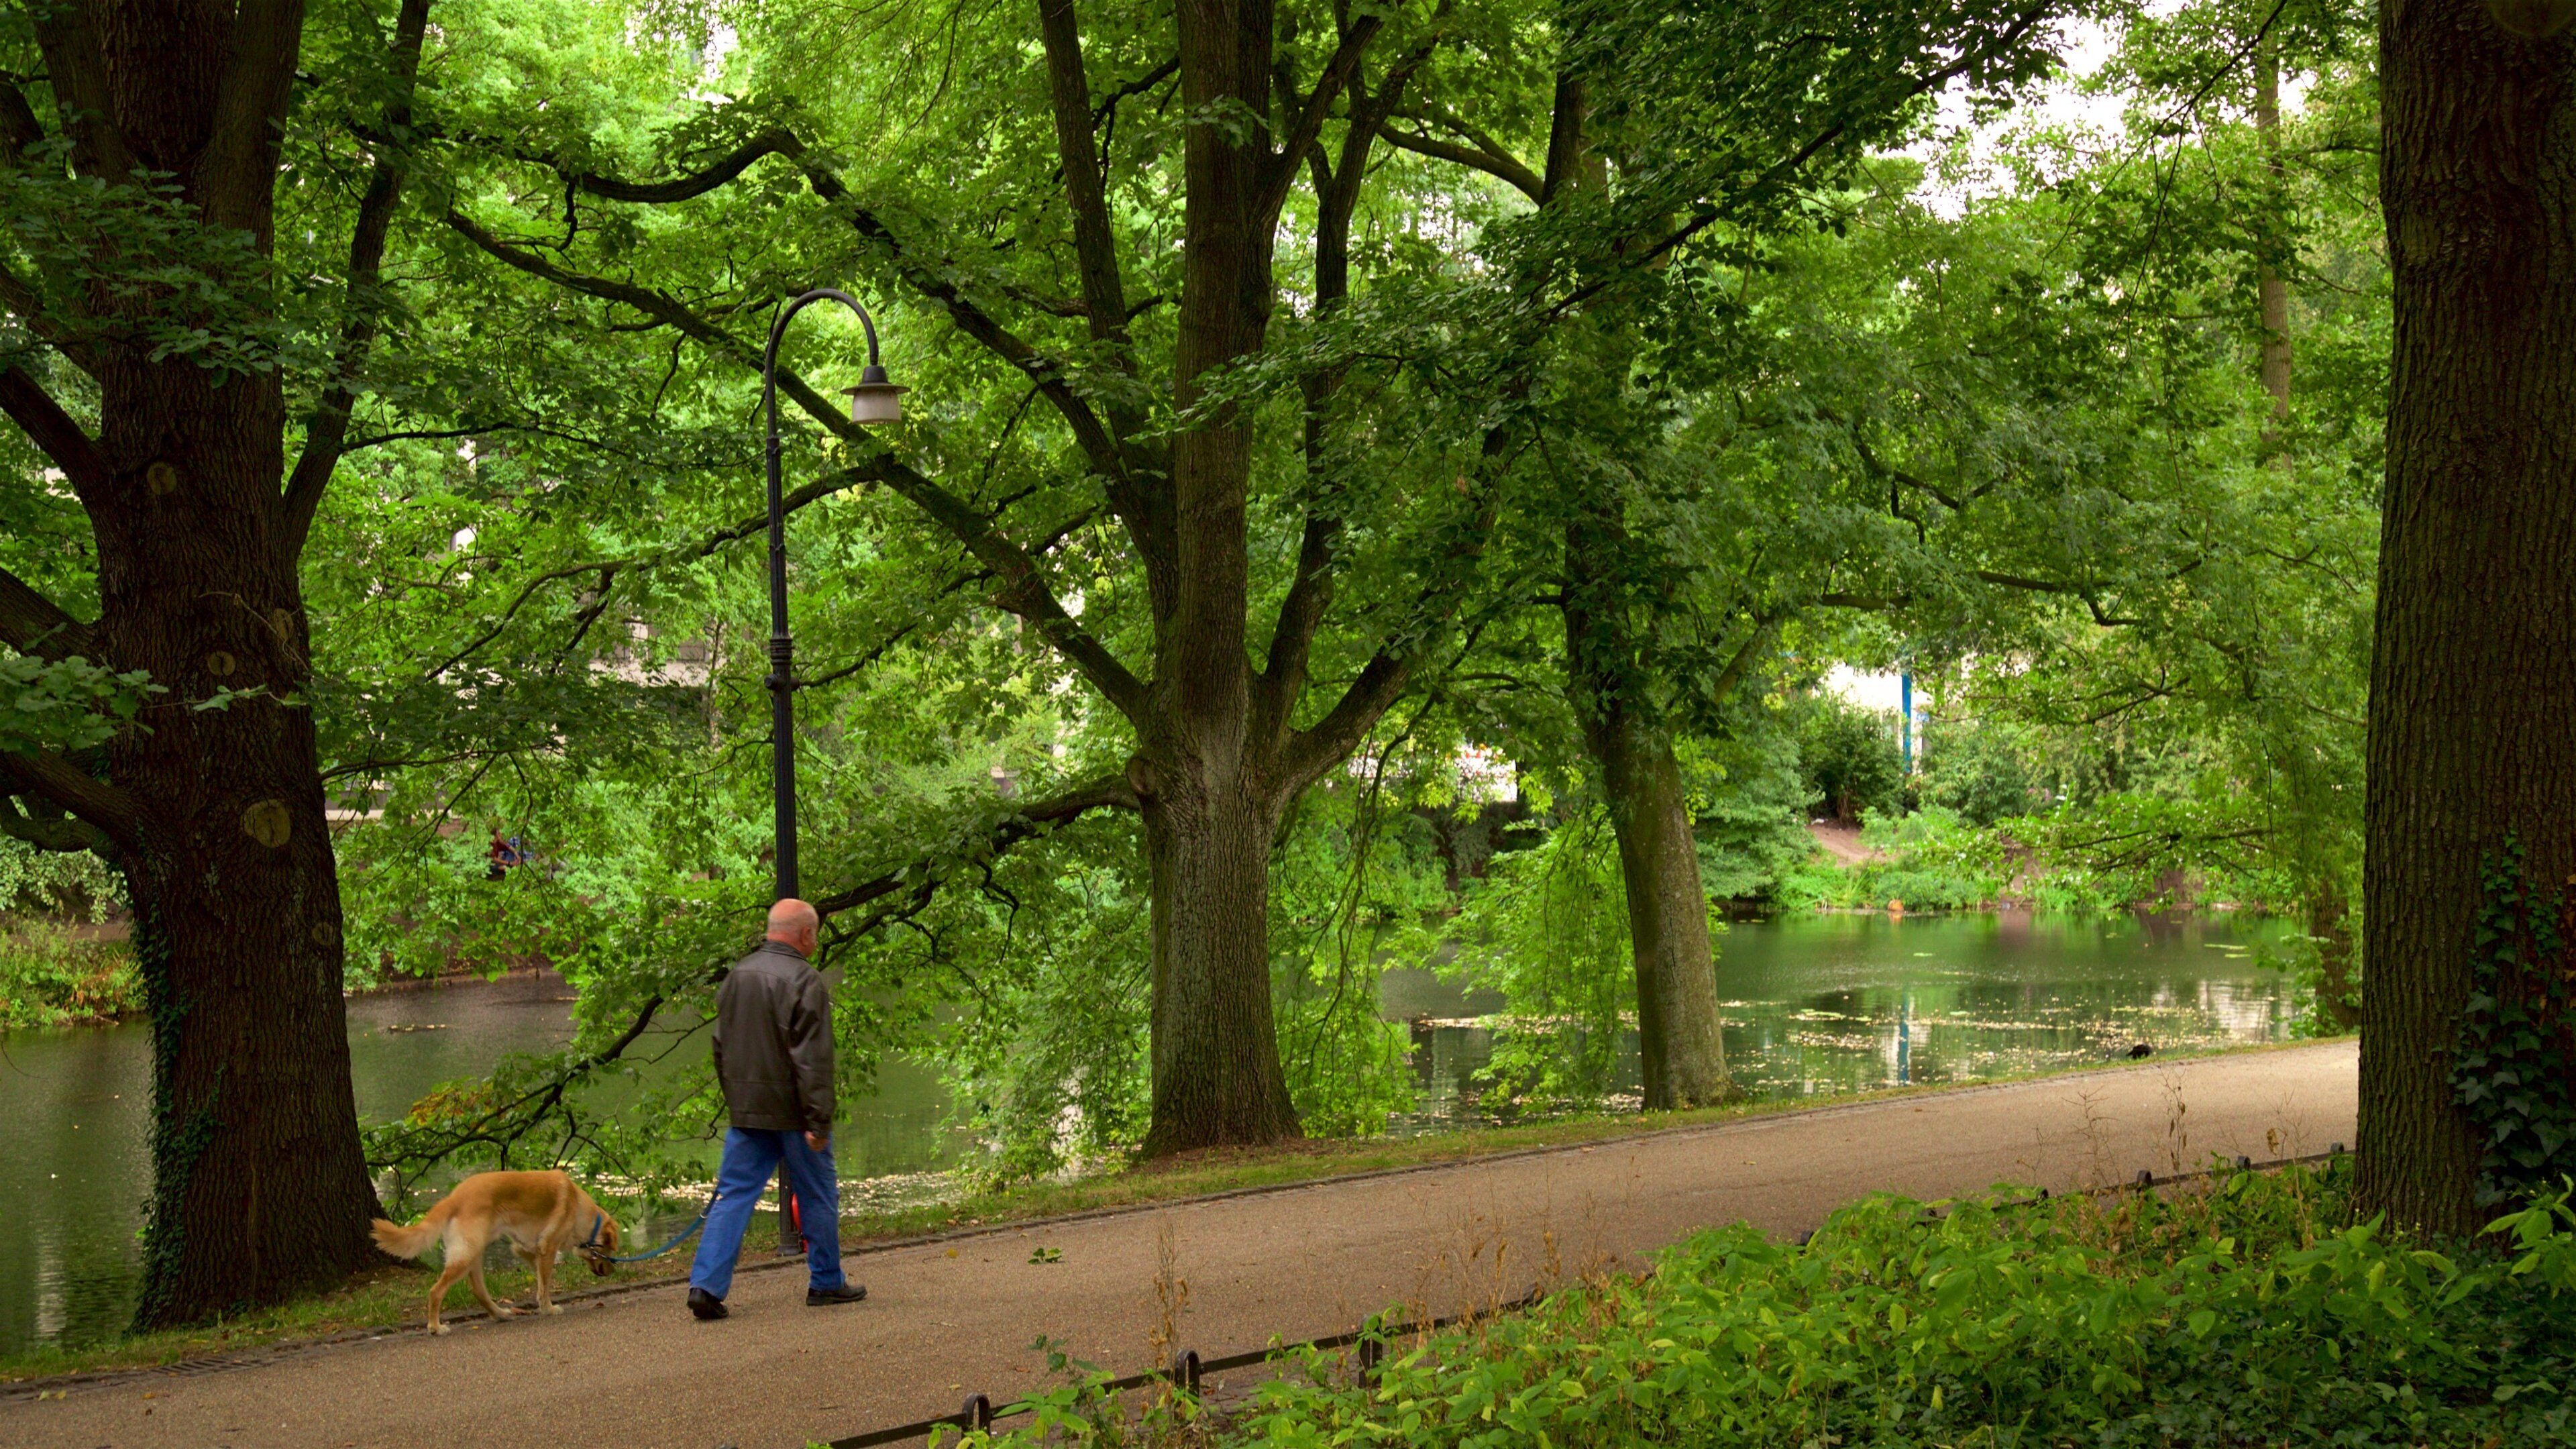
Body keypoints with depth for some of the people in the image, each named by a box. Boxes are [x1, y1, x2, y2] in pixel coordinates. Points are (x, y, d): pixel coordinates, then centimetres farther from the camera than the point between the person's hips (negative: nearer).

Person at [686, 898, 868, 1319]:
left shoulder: (738, 974, 8)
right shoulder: (804, 980, -14)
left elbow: (721, 1047, 16)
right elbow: (813, 1060, -17)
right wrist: (818, 1122, -16)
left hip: (746, 1111, 6)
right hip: (791, 1112, -6)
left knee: (734, 1196, 5)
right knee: (818, 1197, 10)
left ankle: (706, 1284, -6)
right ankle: (826, 1282, 20)